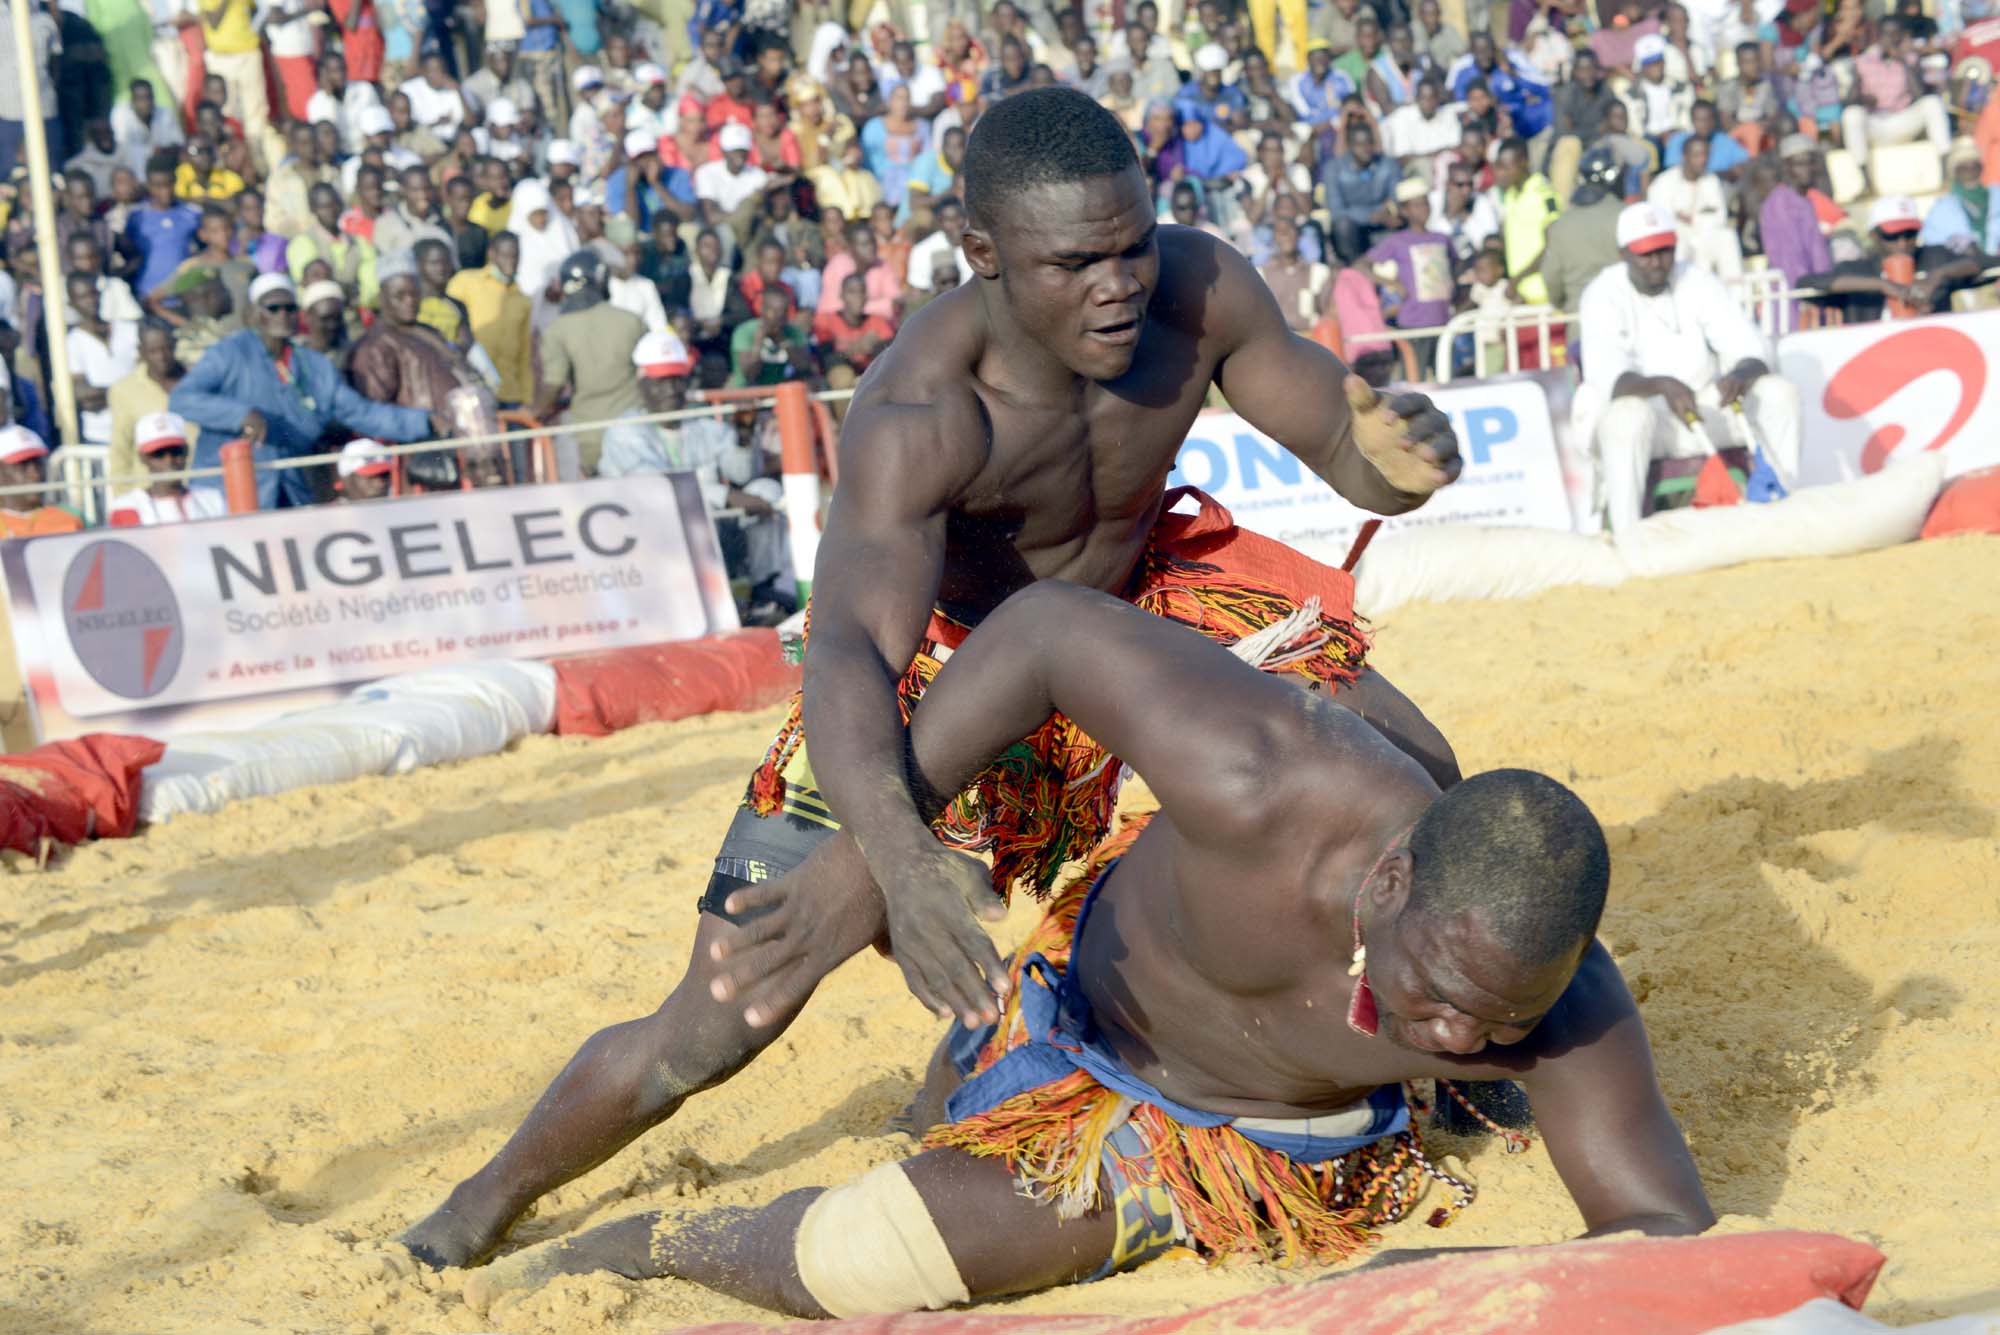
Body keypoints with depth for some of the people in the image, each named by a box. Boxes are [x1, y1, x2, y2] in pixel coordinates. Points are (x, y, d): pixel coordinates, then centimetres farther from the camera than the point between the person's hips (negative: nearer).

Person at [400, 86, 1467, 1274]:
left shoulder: (1201, 292, -28)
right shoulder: (917, 418, -41)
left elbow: (1348, 454, -17)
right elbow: (849, 657, -54)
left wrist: (1402, 455, -44)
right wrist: (903, 863, -73)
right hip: (938, 654, -4)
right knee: (708, 1034, -10)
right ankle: (493, 1198, 18)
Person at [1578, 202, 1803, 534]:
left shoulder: (1698, 282, 2)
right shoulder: (1603, 295, -9)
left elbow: (1752, 350, -6)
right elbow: (1609, 378, -23)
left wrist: (1740, 375, -31)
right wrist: (1662, 386, -43)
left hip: (1704, 404, 4)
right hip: (1639, 407, -4)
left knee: (1779, 392, -16)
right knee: (1629, 415, -39)